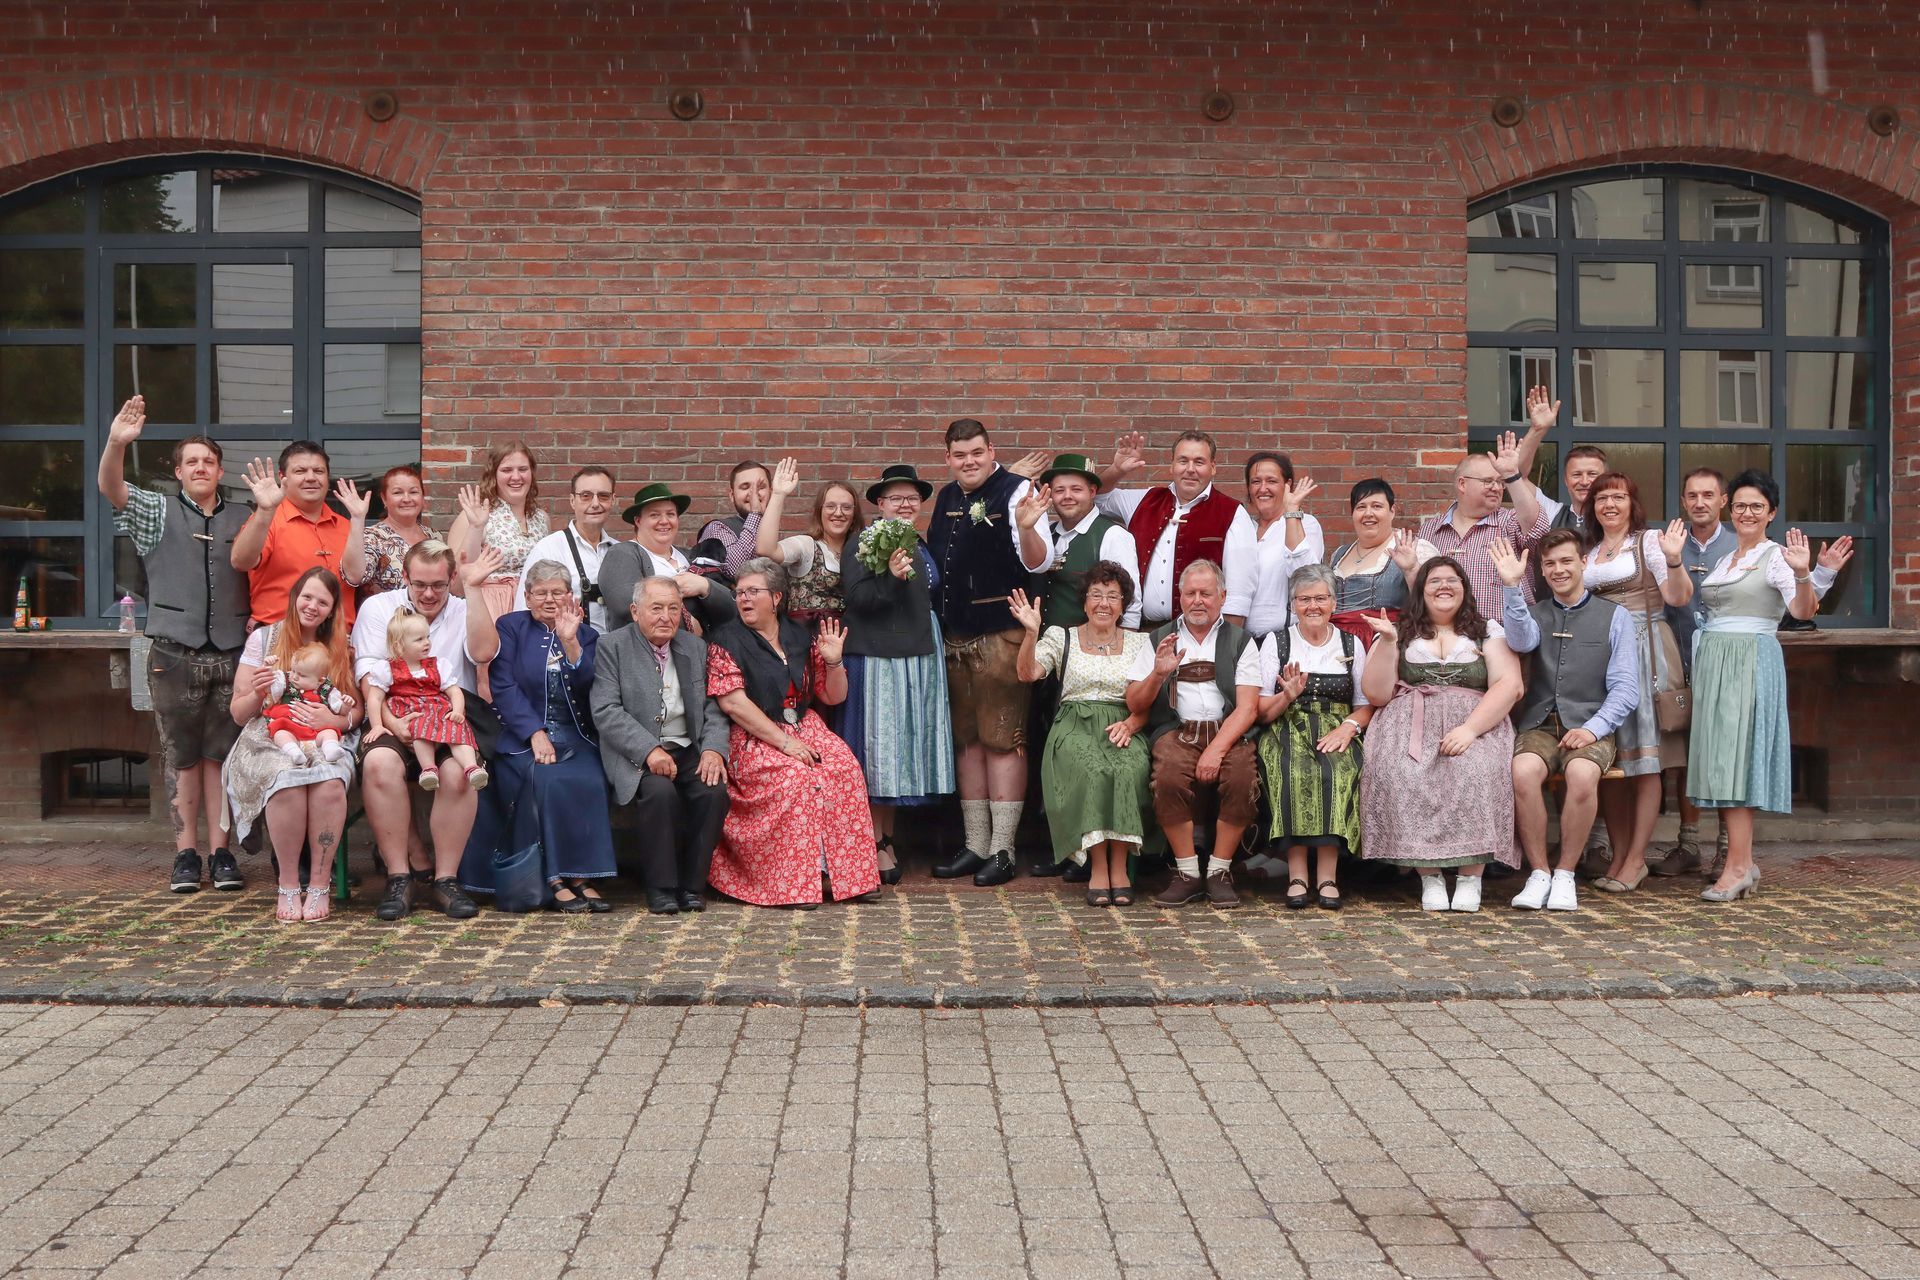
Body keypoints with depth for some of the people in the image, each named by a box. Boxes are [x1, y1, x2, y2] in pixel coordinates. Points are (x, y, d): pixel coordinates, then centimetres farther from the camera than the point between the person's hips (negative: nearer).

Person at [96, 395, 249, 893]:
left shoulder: (240, 521, 13)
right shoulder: (159, 513, 8)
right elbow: (111, 488, -9)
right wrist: (116, 443, -28)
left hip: (230, 655, 1)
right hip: (175, 655, -1)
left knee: (221, 756, 3)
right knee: (181, 757, 2)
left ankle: (220, 850, 8)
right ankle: (186, 852, 8)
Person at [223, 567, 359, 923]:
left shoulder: (340, 648, 15)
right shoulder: (263, 639, 10)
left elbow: (356, 710, 10)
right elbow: (238, 714, 10)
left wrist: (335, 719, -12)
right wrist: (257, 694, -11)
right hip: (269, 741, -1)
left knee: (330, 780, -36)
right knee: (288, 779, -37)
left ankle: (319, 884, -23)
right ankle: (288, 886, -22)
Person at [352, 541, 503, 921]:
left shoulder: (464, 611, 15)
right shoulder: (378, 608, 13)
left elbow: (483, 652, -8)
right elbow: (369, 675, 1)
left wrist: (474, 589, -8)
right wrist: (391, 722, -16)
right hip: (392, 720, 0)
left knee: (458, 772, -33)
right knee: (380, 763, -34)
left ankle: (446, 879, -16)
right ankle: (399, 877, -20)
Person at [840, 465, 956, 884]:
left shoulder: (923, 550, 16)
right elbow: (857, 599, -17)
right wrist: (890, 576, -28)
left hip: (920, 660, 7)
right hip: (877, 659, -7)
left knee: (905, 747, 9)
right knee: (876, 748, -4)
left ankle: (889, 836, 19)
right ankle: (876, 845, 2)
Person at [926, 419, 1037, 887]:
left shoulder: (1015, 491, -8)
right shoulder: (947, 498, 13)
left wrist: (1027, 527, -37)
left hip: (1000, 635, -7)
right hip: (953, 637, 7)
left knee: (1003, 740, -3)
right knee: (966, 740, 12)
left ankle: (1002, 849, 4)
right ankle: (975, 844, 21)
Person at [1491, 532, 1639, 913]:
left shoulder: (1614, 617, 10)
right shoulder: (1535, 614, 17)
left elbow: (1625, 688, 3)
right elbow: (1521, 641, -9)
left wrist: (1593, 728, -12)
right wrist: (1512, 587, -19)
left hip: (1589, 728, -1)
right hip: (1538, 725, 1)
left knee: (1582, 774, -35)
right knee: (1523, 771, -33)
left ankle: (1565, 874, -16)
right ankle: (1538, 873, -17)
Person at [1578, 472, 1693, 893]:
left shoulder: (1649, 541, 0)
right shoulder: (1588, 554, 18)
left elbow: (1678, 596, -10)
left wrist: (1673, 560, -26)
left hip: (1644, 649, -6)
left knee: (1643, 757, -5)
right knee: (1607, 760, 4)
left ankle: (1636, 859, -3)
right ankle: (1618, 855, 10)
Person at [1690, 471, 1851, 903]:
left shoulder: (1776, 557, -4)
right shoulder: (1724, 559, 18)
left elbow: (1802, 610, -18)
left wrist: (1806, 575, -36)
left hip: (1751, 662, -7)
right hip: (1712, 661, 7)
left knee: (1735, 758, -12)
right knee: (1721, 762, 6)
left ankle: (1737, 867, -11)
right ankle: (1744, 863, 13)